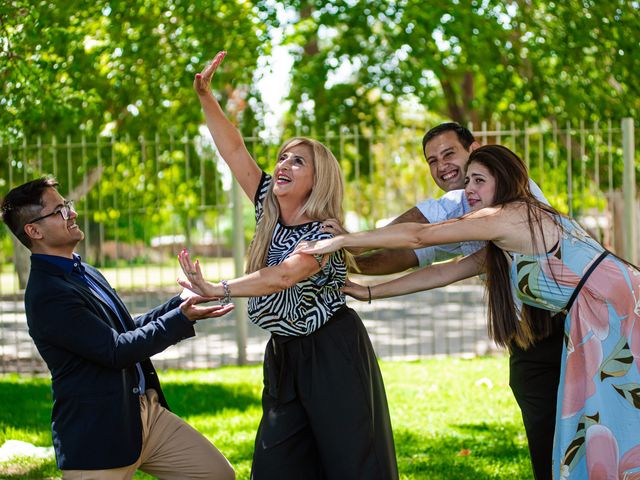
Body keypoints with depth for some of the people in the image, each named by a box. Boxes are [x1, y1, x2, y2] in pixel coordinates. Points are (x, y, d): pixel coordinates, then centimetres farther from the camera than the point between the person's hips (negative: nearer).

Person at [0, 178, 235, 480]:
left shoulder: (83, 273, 12)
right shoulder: (47, 295, -19)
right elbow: (117, 350, -20)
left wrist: (181, 301, 9)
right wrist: (182, 318, -16)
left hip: (147, 412, 9)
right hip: (98, 436, -9)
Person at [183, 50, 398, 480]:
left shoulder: (324, 234, -17)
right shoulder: (270, 210, 3)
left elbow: (284, 275, -35)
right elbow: (233, 149, 1)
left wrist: (218, 290, -41)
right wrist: (206, 97, -9)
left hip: (333, 352, -7)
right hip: (285, 354, 7)